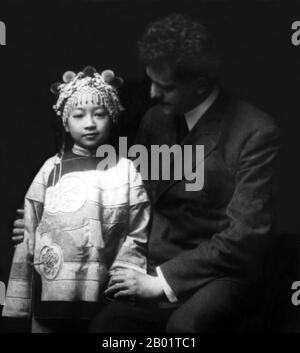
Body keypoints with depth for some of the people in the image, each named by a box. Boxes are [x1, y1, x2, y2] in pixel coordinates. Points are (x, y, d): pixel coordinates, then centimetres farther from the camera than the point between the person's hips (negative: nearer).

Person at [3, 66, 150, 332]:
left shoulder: (125, 170, 1)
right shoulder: (52, 169, 5)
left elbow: (136, 236, 0)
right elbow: (28, 235, 5)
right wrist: (17, 301, 3)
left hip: (103, 302, -1)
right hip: (49, 299, 2)